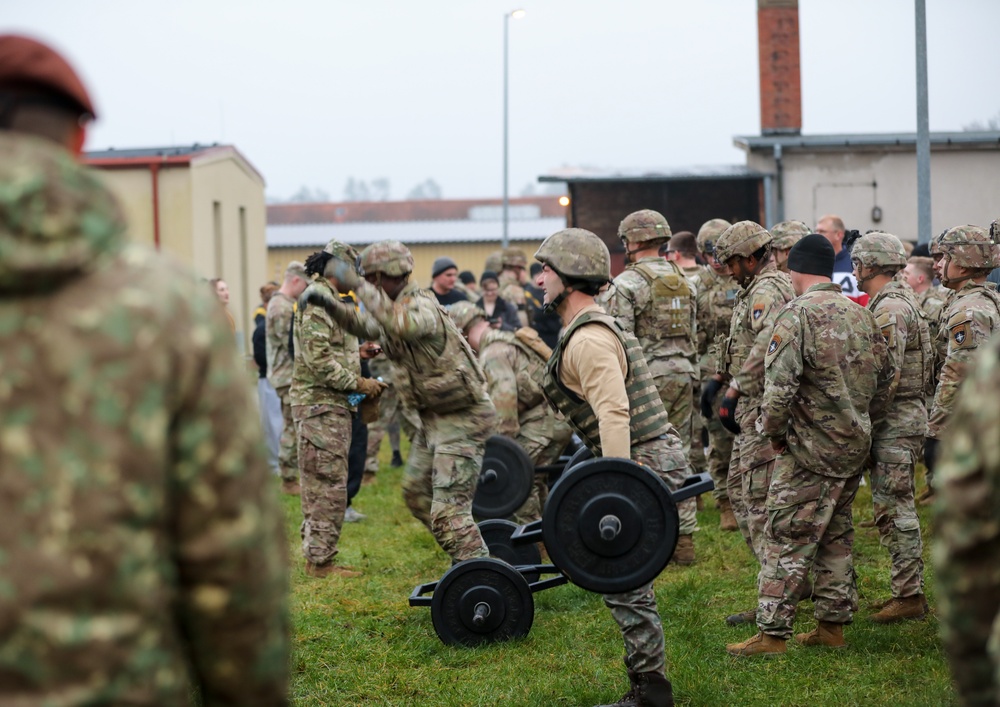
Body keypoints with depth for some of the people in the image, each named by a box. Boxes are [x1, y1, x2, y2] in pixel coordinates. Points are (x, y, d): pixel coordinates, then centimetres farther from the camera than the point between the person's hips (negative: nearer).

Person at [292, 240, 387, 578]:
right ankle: (320, 561, -3)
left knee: (322, 487, 13)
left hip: (332, 405, 11)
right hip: (320, 405, -11)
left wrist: (356, 351, 12)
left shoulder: (327, 298, 18)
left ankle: (317, 557, 19)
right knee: (328, 486, -8)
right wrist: (358, 383, -17)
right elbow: (318, 359, -22)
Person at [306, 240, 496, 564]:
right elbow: (363, 326, 28)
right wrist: (329, 304, 12)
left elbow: (404, 325, -45)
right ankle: (470, 559, 30)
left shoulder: (421, 305, -21)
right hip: (434, 416, 11)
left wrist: (358, 286, -41)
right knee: (416, 493, 19)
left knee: (448, 509, -16)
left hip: (463, 416, -11)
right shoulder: (394, 308, 9)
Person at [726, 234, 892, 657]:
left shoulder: (797, 314, -14)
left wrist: (773, 432, -9)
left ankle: (772, 634, -1)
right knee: (835, 538, 16)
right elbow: (884, 379, 18)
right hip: (855, 448, 8)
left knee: (787, 541, -3)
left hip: (809, 451, -8)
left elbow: (779, 384, -23)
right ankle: (832, 626, 21)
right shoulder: (862, 316, 10)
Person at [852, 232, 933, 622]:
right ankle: (906, 588, 19)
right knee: (891, 507, 14)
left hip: (896, 420, -11)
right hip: (901, 415, 11)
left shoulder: (890, 309, -16)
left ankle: (908, 596, -3)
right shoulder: (897, 302, 17)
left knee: (896, 508, -7)